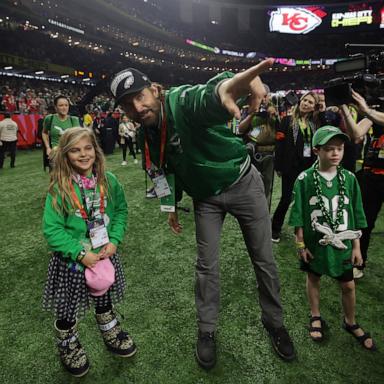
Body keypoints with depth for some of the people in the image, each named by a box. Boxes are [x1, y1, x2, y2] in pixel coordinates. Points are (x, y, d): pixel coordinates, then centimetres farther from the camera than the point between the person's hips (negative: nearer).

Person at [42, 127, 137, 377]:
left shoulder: (108, 181, -8)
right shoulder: (59, 188, -18)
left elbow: (121, 211, 0)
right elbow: (51, 229, -17)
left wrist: (114, 241, -13)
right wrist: (81, 254, -21)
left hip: (104, 255, 3)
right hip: (72, 260, -2)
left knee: (105, 300, 24)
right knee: (67, 310, 17)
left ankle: (111, 334, 52)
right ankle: (68, 347, 47)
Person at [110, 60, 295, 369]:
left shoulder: (183, 101, -26)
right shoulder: (149, 133, -5)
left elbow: (208, 97, -51)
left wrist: (227, 87, -75)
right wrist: (172, 206, 18)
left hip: (242, 183, -4)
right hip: (205, 197, 5)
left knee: (264, 259, 8)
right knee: (207, 265, 7)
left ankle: (274, 321, 33)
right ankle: (207, 330, 29)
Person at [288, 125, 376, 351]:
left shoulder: (349, 178, -6)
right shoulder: (305, 179, -14)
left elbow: (356, 215, 0)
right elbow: (299, 216, -8)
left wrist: (356, 247, 2)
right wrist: (301, 244, -6)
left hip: (342, 243, 2)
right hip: (315, 242, -2)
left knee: (348, 284, 14)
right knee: (313, 278, 17)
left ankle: (350, 322, 41)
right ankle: (316, 317, 41)